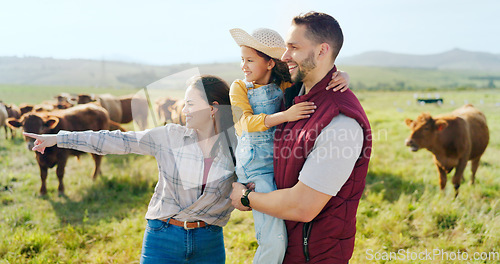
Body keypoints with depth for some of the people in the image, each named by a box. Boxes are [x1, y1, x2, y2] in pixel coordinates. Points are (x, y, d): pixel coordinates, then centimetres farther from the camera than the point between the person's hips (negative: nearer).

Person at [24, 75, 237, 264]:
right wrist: (58, 138, -1)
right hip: (162, 236, 0)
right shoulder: (169, 137, -3)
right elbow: (115, 141, -2)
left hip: (209, 244, 1)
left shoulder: (235, 148, -3)